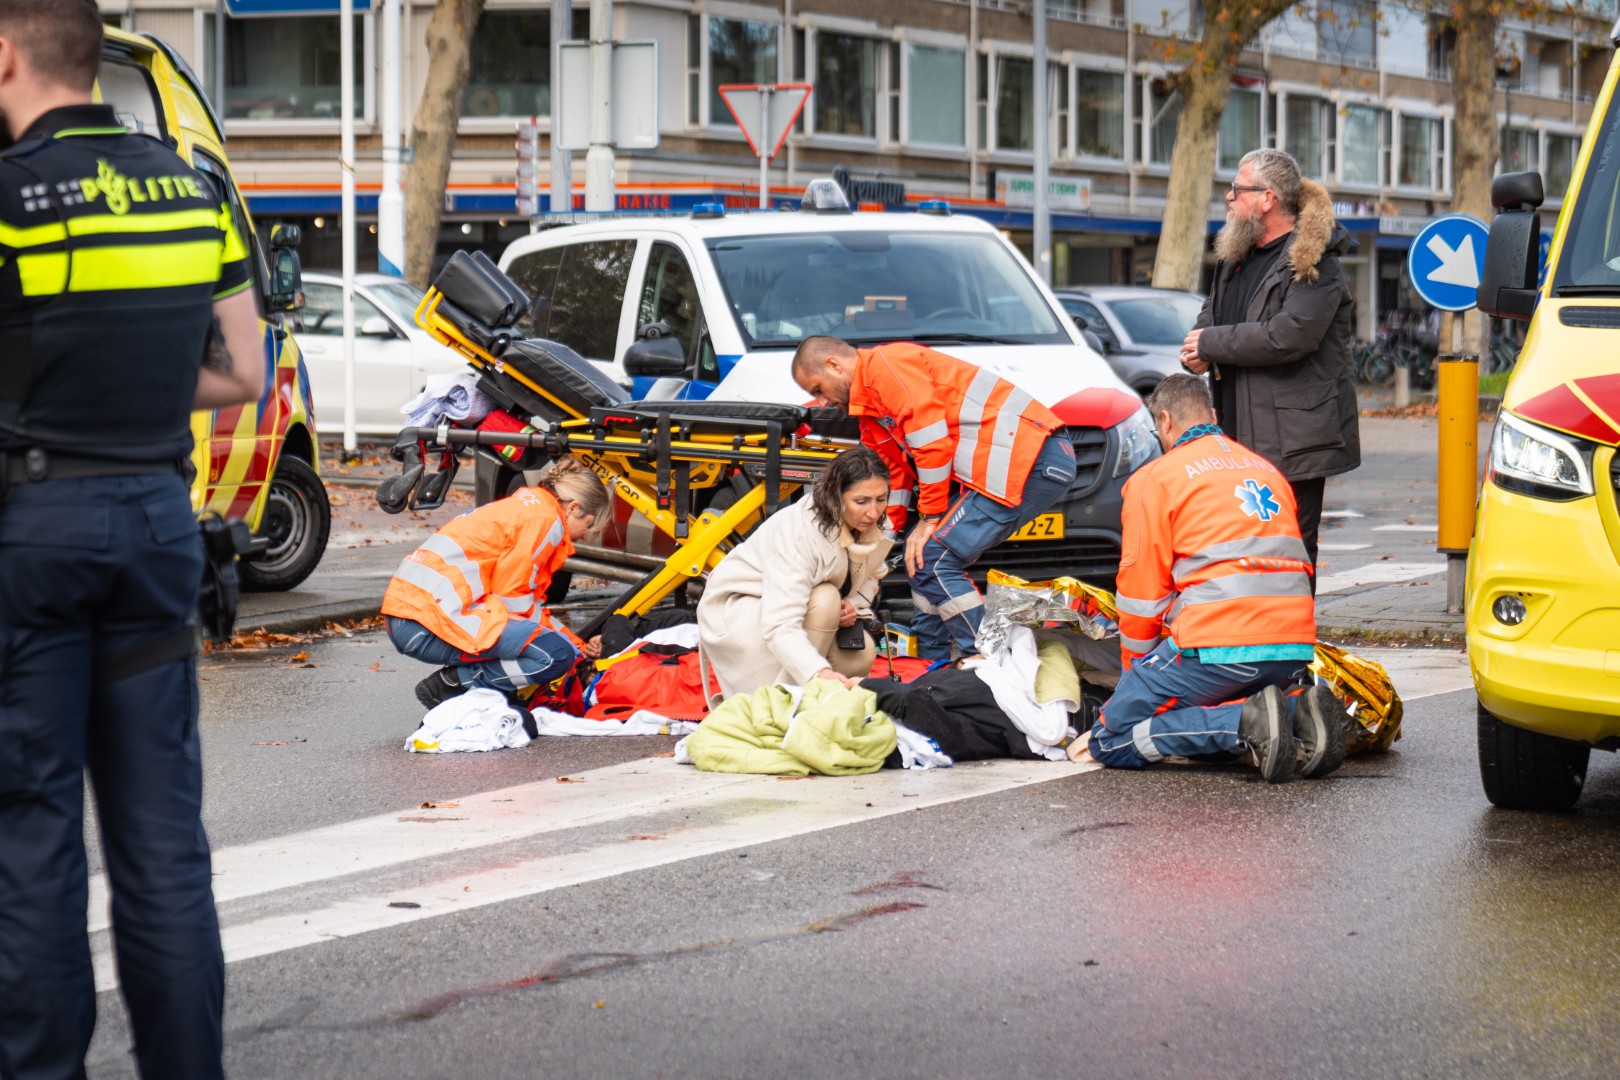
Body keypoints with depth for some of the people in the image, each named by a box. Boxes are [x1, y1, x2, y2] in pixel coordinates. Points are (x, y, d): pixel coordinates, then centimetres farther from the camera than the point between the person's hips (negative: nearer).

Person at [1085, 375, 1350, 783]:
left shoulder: (1155, 477, 5)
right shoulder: (1266, 468, 24)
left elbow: (1141, 593, 4)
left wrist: (1135, 669, 19)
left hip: (1218, 647, -7)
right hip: (1295, 650, 7)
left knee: (1110, 743, 1)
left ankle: (1247, 721, -17)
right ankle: (1297, 711, -1)